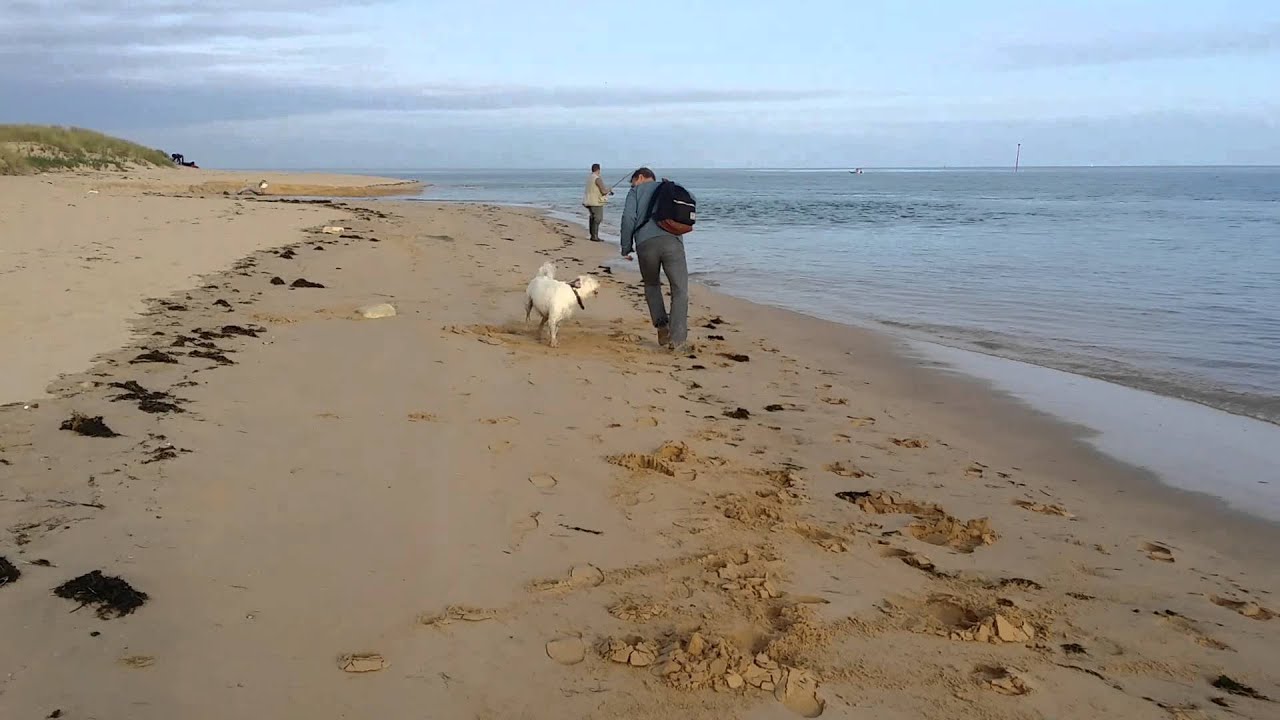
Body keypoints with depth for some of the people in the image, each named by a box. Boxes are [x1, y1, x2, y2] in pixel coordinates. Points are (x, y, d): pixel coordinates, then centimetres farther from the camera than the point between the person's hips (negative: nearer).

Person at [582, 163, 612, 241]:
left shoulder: (589, 177, 11)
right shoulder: (597, 179, -16)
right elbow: (604, 191, -20)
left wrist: (607, 191, 24)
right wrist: (609, 190, 3)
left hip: (589, 202, 9)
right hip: (596, 202, -9)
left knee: (592, 219, 13)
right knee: (597, 219, -5)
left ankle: (593, 236, 17)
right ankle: (594, 237, -6)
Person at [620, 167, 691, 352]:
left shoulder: (636, 191, 20)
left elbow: (628, 218, 5)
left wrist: (626, 247, 9)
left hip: (646, 244, 0)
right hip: (672, 241, 0)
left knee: (652, 287, 23)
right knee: (680, 290, 1)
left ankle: (663, 329, 13)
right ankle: (678, 339, -11)